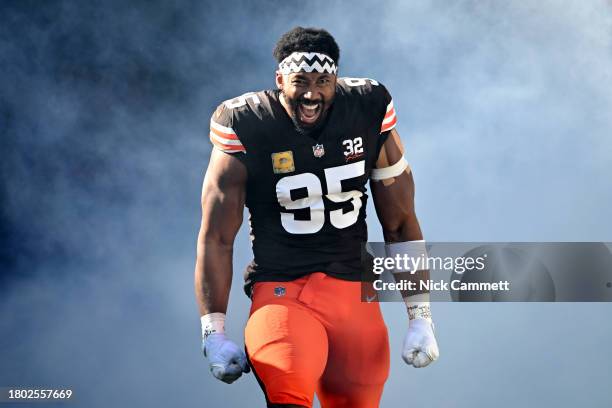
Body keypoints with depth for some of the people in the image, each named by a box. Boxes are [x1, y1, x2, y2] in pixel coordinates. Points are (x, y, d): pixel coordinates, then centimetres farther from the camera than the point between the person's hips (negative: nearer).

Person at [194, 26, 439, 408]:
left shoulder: (370, 114, 1)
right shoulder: (247, 129, -7)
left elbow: (401, 225, 9)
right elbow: (216, 239, -1)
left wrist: (421, 318, 7)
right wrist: (214, 334, -3)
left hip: (355, 291, 4)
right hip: (280, 288, -4)